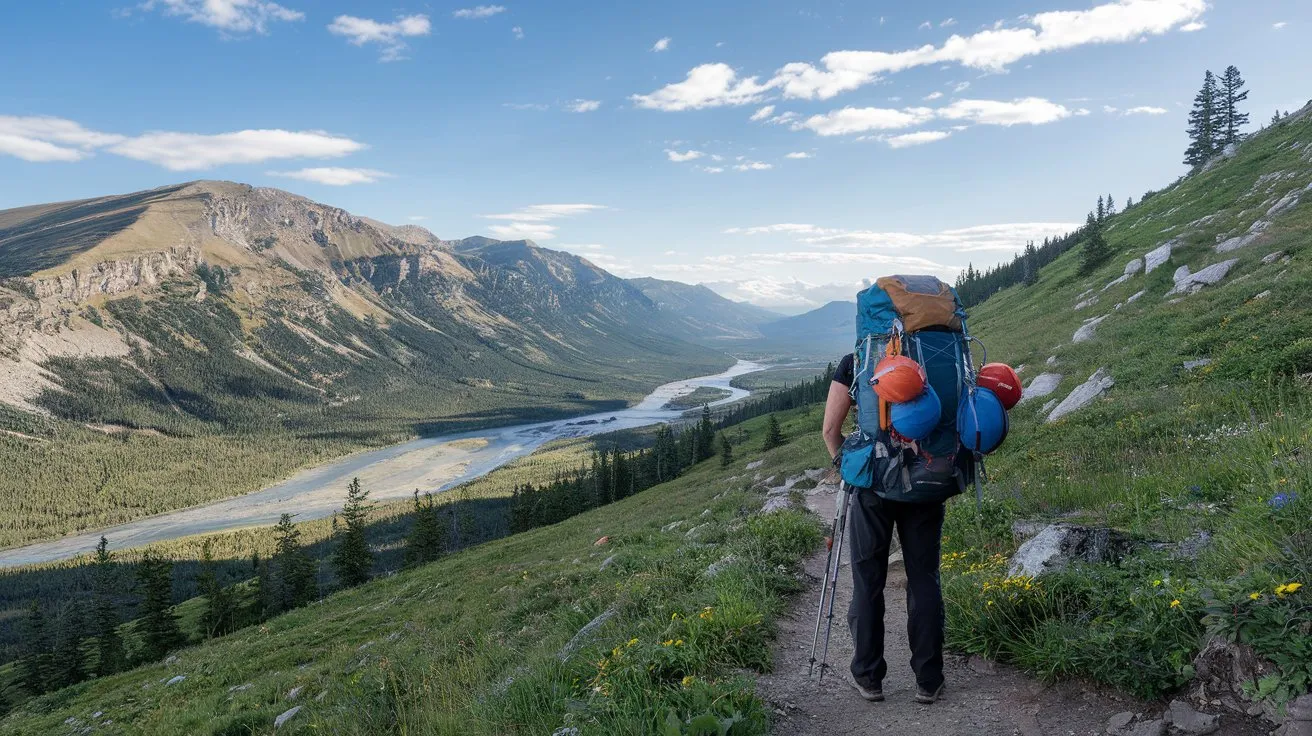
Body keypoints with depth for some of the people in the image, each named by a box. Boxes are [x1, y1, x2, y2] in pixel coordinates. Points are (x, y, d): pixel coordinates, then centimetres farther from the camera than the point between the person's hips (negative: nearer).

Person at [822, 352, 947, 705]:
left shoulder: (853, 364, -4)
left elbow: (830, 430, -6)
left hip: (874, 485, -2)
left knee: (868, 581, 8)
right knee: (924, 579, 10)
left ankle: (869, 677, 17)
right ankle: (929, 681, 15)